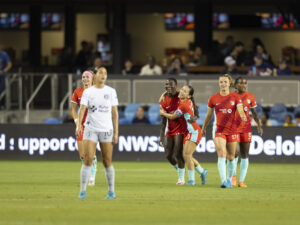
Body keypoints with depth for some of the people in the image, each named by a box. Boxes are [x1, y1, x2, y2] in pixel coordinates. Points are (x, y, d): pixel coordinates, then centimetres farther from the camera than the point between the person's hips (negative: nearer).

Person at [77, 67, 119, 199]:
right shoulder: (87, 92, 2)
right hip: (90, 129, -1)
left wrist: (116, 132, 2)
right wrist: (79, 125, -26)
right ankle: (82, 191, -5)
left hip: (107, 129, 1)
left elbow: (114, 113, 6)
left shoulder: (111, 92, 6)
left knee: (107, 161, 1)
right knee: (88, 159, -10)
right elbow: (82, 108, -8)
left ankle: (111, 191, 12)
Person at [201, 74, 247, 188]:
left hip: (232, 130, 1)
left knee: (231, 157, 10)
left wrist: (243, 115, -35)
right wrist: (203, 128, 22)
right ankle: (223, 180, -26)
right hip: (218, 130, -1)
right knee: (221, 155, -18)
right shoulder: (213, 99, 2)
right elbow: (208, 115, 14)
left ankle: (229, 179, 31)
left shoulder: (235, 98, 1)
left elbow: (240, 110, -12)